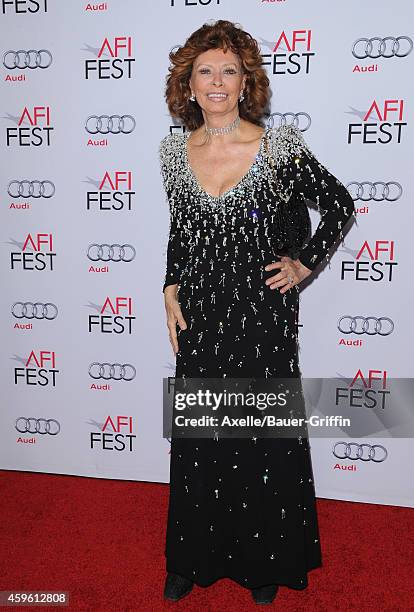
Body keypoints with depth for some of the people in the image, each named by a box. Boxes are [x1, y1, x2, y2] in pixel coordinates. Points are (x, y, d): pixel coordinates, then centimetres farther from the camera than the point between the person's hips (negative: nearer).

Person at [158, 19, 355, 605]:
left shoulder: (280, 145, -7)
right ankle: (195, 558, 38)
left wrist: (304, 264, -4)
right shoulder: (174, 150, 4)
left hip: (263, 315, -3)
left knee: (265, 440, 10)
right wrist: (171, 292, 5)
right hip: (199, 315, 3)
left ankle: (265, 561, 36)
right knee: (197, 440, 14)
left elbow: (340, 204, 3)